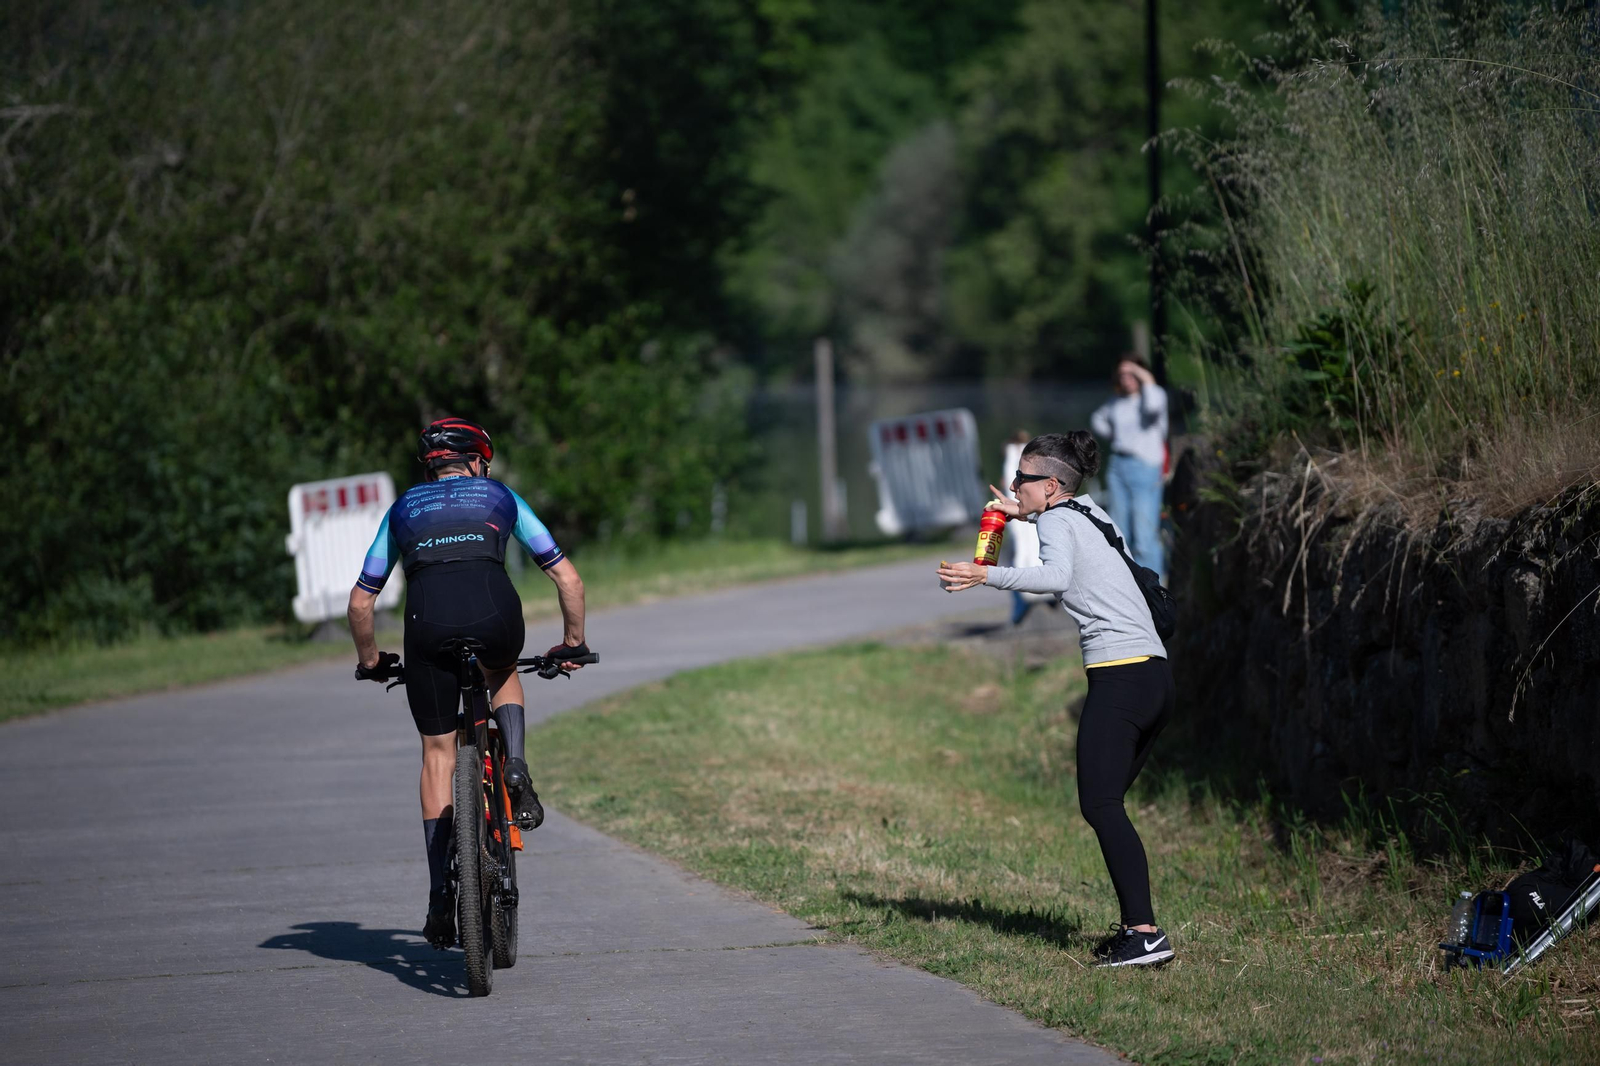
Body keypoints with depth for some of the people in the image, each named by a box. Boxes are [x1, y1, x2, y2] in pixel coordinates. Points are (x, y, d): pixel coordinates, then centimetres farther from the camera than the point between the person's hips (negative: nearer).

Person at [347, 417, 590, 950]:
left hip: (429, 621, 0)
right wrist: (573, 644, 38)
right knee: (502, 673, 37)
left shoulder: (403, 508, 30)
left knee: (437, 753, 14)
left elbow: (360, 601, 31)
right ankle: (516, 769, 11)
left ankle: (440, 893, 9)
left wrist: (370, 661, 45)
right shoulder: (501, 497, 28)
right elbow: (567, 577, 26)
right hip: (495, 614, 0)